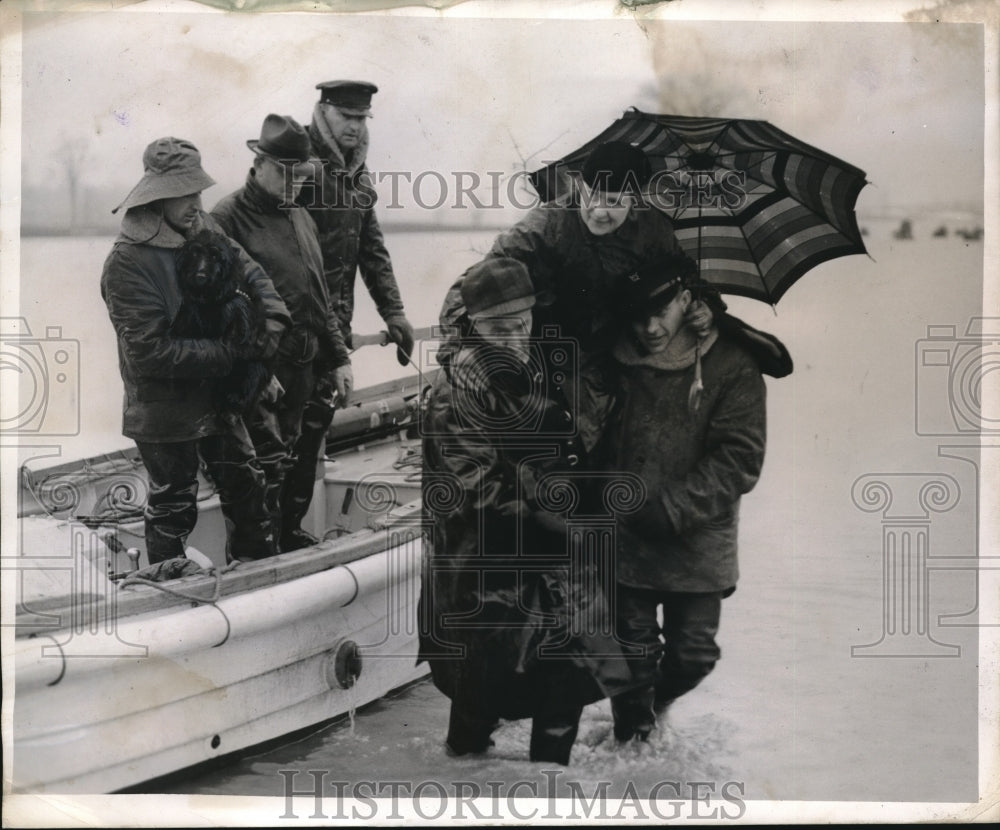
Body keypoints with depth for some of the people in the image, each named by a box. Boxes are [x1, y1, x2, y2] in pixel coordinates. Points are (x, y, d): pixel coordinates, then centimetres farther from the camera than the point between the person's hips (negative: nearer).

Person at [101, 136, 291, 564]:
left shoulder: (203, 230, -3)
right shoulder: (127, 263, -24)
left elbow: (251, 273, 6)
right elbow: (152, 352, -27)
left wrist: (273, 319, -15)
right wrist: (230, 352, -24)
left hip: (218, 397, 7)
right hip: (165, 412, -7)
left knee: (245, 484, 21)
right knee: (172, 510, 9)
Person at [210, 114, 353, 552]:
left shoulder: (300, 217, 16)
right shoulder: (229, 219, -10)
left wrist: (338, 357, 18)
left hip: (305, 368, 8)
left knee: (300, 466, 15)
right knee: (266, 473, -6)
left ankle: (291, 539, 31)